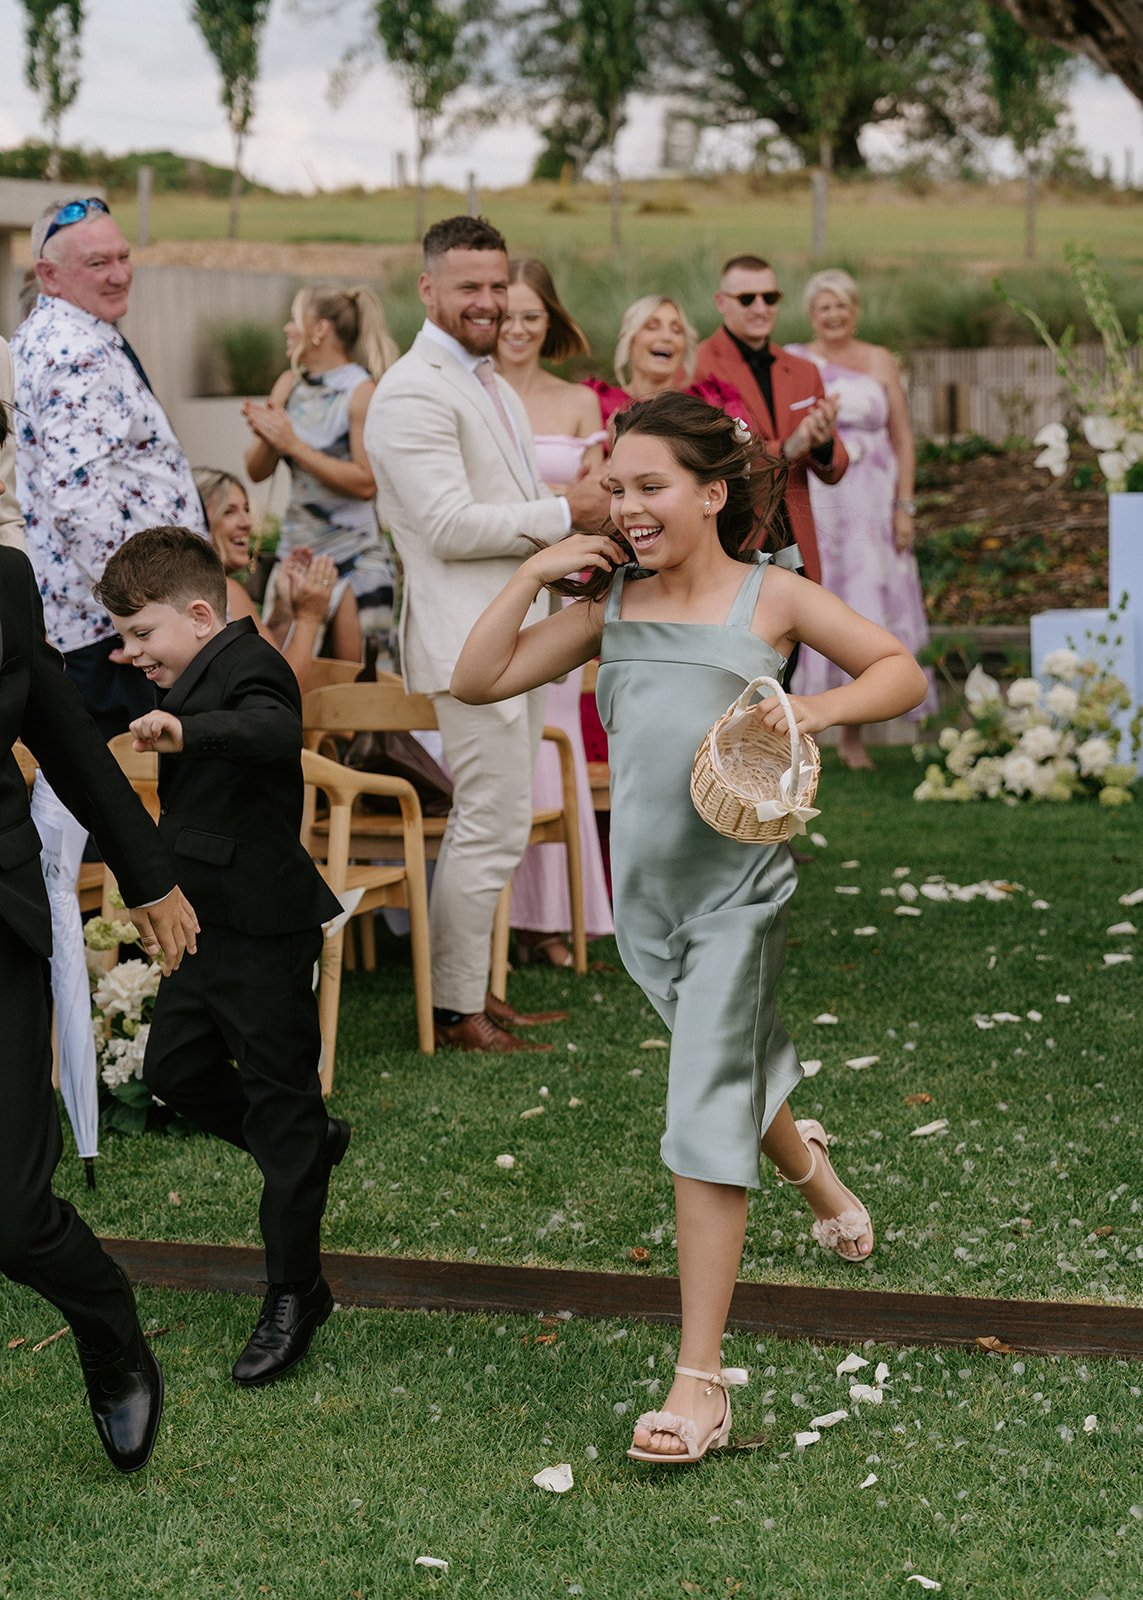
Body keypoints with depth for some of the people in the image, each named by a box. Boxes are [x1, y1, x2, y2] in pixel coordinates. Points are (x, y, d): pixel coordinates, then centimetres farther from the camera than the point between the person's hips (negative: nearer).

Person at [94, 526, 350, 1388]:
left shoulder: (250, 666, -16)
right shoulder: (200, 674, 15)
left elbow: (274, 730, -42)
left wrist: (187, 731, -56)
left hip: (265, 931, -10)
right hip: (212, 923, 10)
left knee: (279, 1103, -2)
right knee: (174, 1066, 14)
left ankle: (295, 1293, 7)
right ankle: (311, 1142, 34)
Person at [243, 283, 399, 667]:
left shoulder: (361, 391, -9)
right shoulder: (290, 383, 10)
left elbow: (366, 482, -15)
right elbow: (257, 471, 10)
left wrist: (294, 445, -16)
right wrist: (268, 440, -11)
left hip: (352, 553, -6)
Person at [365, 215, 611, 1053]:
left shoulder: (490, 383, 18)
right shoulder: (413, 392, -15)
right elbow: (450, 525, -23)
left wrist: (583, 509, 9)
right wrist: (565, 512, -18)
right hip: (468, 637, -10)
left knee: (491, 820, 15)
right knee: (494, 826, -8)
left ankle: (473, 989, 25)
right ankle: (456, 1011, 1)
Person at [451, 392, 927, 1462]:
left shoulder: (771, 597, -2)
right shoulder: (610, 602, 6)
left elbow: (901, 672, 4)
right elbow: (477, 681, 5)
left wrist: (814, 708, -13)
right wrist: (535, 574, -3)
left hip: (736, 881, -4)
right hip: (644, 883, 5)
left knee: (706, 1111, -10)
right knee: (737, 1065, 24)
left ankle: (700, 1378, -9)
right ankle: (809, 1169, 59)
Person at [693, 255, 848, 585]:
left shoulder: (804, 372, 13)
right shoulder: (696, 368, -6)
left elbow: (832, 472, 13)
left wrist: (824, 444, -10)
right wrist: (785, 450, -24)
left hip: (795, 545, 6)